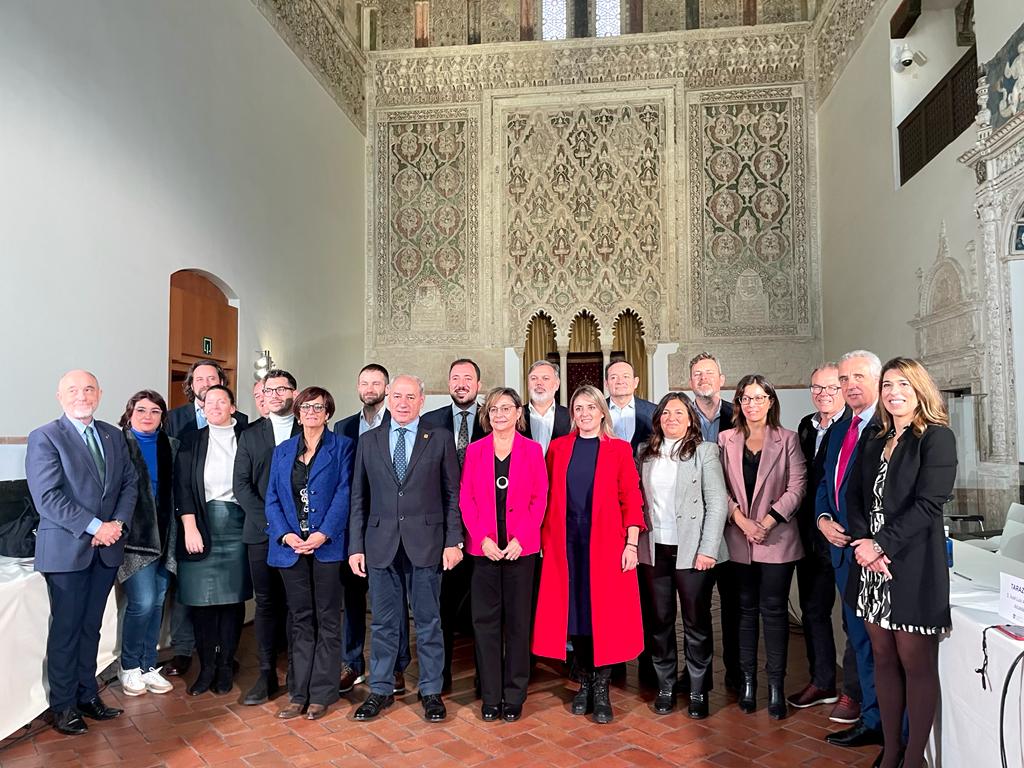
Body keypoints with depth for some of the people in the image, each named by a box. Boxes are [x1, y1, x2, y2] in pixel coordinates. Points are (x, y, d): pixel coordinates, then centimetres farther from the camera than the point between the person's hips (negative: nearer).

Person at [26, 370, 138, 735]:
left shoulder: (113, 436, 9)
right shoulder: (44, 438, -8)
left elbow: (130, 483, 10)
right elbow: (47, 498, -15)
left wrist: (119, 523, -7)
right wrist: (95, 527, -18)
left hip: (107, 548, 5)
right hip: (66, 549, -5)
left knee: (91, 626, 14)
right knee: (66, 629, 5)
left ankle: (87, 694, 26)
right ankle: (64, 705, 19)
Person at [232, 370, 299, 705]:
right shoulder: (250, 435, 11)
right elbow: (241, 485, 4)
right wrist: (270, 522, -8)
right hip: (261, 534, 2)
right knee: (266, 603, 5)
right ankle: (267, 675, 14)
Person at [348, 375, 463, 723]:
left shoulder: (440, 438, 2)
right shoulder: (369, 441, 7)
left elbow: (453, 494, 1)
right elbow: (359, 498, 7)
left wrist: (453, 541, -5)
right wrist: (355, 546, 2)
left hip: (426, 543, -2)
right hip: (381, 545, 2)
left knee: (428, 622, 8)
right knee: (383, 623, 12)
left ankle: (431, 691, 22)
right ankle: (381, 690, 26)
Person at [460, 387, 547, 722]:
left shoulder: (532, 450, 3)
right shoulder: (474, 450, 6)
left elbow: (539, 499, 0)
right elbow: (466, 499, 2)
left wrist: (519, 539, -11)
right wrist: (483, 538, -9)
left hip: (520, 548, -1)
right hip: (484, 547, 1)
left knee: (518, 620, 6)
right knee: (485, 619, 5)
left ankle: (514, 695, 18)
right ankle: (490, 696, 17)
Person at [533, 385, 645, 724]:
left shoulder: (619, 449, 2)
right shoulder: (558, 448, 8)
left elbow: (631, 499, -1)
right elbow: (548, 497, 8)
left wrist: (631, 543, -7)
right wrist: (545, 539, 2)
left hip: (605, 541, -2)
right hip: (566, 542, 2)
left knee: (605, 613, 0)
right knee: (573, 611, 6)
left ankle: (601, 688, 13)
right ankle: (585, 682, 22)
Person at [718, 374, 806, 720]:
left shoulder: (787, 439, 2)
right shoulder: (725, 440, 6)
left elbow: (797, 486, -5)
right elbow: (719, 487, 2)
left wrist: (768, 522, -13)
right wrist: (742, 521, -11)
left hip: (777, 538, -2)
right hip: (738, 539, 2)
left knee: (774, 610, 2)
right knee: (746, 609, 9)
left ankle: (776, 686, 10)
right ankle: (748, 681, 18)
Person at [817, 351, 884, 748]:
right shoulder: (838, 431, 15)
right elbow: (825, 483, 20)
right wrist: (823, 518, 3)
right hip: (843, 548, 8)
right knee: (860, 636, 15)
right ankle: (872, 719, 28)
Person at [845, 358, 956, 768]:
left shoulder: (937, 438, -5)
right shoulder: (872, 442, 14)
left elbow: (928, 503, -13)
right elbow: (854, 497, 9)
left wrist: (881, 545, -15)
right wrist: (863, 543, -7)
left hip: (913, 567, -6)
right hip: (872, 565, 6)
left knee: (916, 664, 3)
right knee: (884, 659, 11)